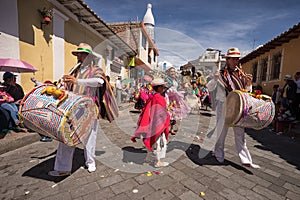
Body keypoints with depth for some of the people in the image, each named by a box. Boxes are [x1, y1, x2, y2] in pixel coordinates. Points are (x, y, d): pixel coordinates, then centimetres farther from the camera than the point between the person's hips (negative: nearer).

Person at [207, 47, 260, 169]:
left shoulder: (241, 74, 8)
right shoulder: (221, 73, -3)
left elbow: (247, 91, 14)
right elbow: (209, 88, -6)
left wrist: (249, 83, -7)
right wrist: (215, 79, -24)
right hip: (223, 105, -3)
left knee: (240, 132, 6)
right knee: (221, 131, 7)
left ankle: (245, 160, 14)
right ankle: (219, 154, 25)